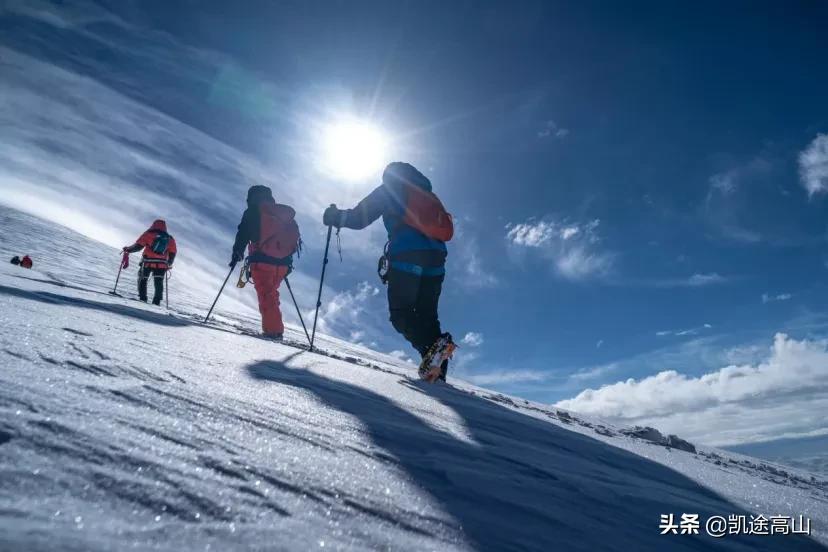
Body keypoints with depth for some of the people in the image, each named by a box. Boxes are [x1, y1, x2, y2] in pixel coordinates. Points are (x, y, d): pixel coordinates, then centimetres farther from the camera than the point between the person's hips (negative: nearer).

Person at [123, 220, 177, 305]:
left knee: (142, 280, 15)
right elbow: (173, 253, 13)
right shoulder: (170, 239, 12)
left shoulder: (149, 234, 2)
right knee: (159, 283, 9)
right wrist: (168, 264, 27)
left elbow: (138, 246, -2)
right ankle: (156, 302, 4)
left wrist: (127, 249, 14)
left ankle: (142, 299, 9)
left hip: (147, 263, -2)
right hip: (161, 265, 2)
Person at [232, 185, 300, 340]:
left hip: (262, 261, -6)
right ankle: (275, 328, 15)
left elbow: (243, 234, -5)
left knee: (266, 295, -4)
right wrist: (287, 263, 23)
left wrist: (237, 253, 5)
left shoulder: (253, 212, 2)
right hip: (282, 264, 6)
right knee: (271, 294, 18)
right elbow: (294, 237, 19)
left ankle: (273, 330, -12)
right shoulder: (286, 214, 19)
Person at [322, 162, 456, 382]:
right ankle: (437, 370, -3)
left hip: (405, 259, -6)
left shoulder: (390, 190, 11)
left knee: (400, 313, -2)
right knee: (427, 315, 9)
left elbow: (360, 217, 6)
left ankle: (432, 347, -26)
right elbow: (444, 229, 27)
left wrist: (338, 216, 23)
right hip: (435, 263, 6)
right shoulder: (429, 196, 29)